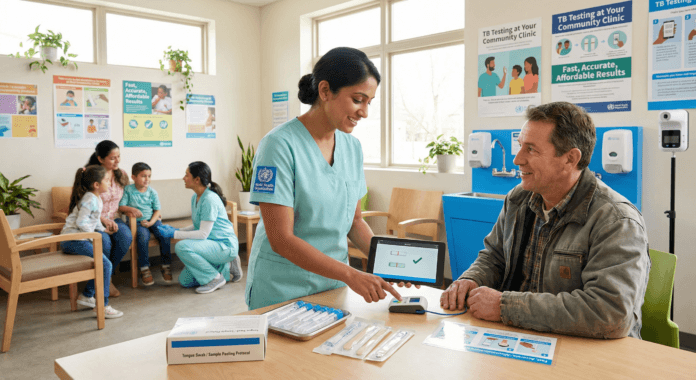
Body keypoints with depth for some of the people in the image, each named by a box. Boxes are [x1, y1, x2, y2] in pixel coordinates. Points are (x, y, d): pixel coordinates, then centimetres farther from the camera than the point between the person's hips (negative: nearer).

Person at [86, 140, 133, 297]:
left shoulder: (122, 174, 7)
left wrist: (126, 207, -4)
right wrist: (104, 220, -21)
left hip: (113, 218, 5)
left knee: (126, 238, -27)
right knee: (105, 242, -34)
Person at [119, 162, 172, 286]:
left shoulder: (152, 192, 5)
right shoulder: (128, 190, 0)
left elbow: (157, 209, 6)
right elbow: (121, 206, -4)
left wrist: (151, 222, -10)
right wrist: (130, 209, -24)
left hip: (152, 220, 3)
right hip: (137, 222, -2)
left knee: (165, 235, -22)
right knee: (143, 236, -33)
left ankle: (166, 266, -9)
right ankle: (144, 269, -22)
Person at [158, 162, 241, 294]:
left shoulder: (209, 199, -21)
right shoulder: (195, 198, 9)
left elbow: (203, 234, -23)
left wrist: (174, 234, -19)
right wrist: (176, 230, 2)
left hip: (225, 245, -10)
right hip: (212, 244, 10)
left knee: (182, 247, -28)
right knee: (185, 281, 6)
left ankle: (215, 278, -12)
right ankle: (227, 269, 16)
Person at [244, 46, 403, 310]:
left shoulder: (352, 146, 2)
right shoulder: (280, 144, -18)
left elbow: (354, 220, 10)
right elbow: (281, 239, -22)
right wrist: (350, 274, -27)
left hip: (334, 284, 6)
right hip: (281, 292, -5)